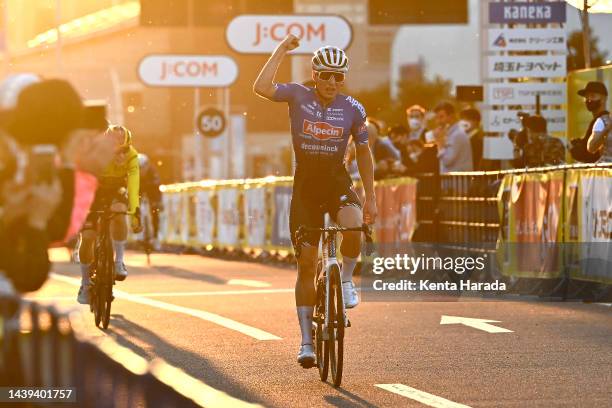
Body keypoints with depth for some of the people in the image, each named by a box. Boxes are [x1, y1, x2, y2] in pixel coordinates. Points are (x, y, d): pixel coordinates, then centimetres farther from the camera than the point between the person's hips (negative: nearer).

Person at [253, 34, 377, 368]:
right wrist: (282, 49, -22)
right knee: (306, 263, -2)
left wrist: (370, 197, 7)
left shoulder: (353, 109, -4)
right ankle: (307, 339, 6)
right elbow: (261, 88, -25)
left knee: (354, 225, -34)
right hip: (305, 183, 0)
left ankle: (346, 279, -4)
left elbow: (363, 152, 7)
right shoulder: (298, 96, -7)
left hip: (337, 181, 0)